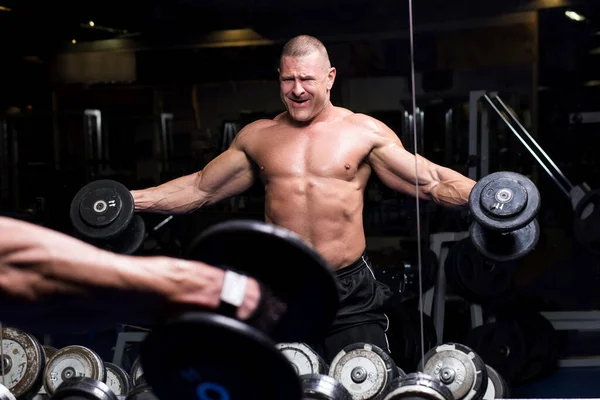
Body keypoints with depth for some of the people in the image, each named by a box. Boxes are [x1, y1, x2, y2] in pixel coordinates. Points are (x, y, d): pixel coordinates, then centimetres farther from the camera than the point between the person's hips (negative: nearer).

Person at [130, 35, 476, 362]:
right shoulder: (257, 136, 9)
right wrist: (132, 200, 9)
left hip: (352, 293, -2)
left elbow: (432, 181, 0)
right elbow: (200, 188, 16)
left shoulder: (364, 132, 1)